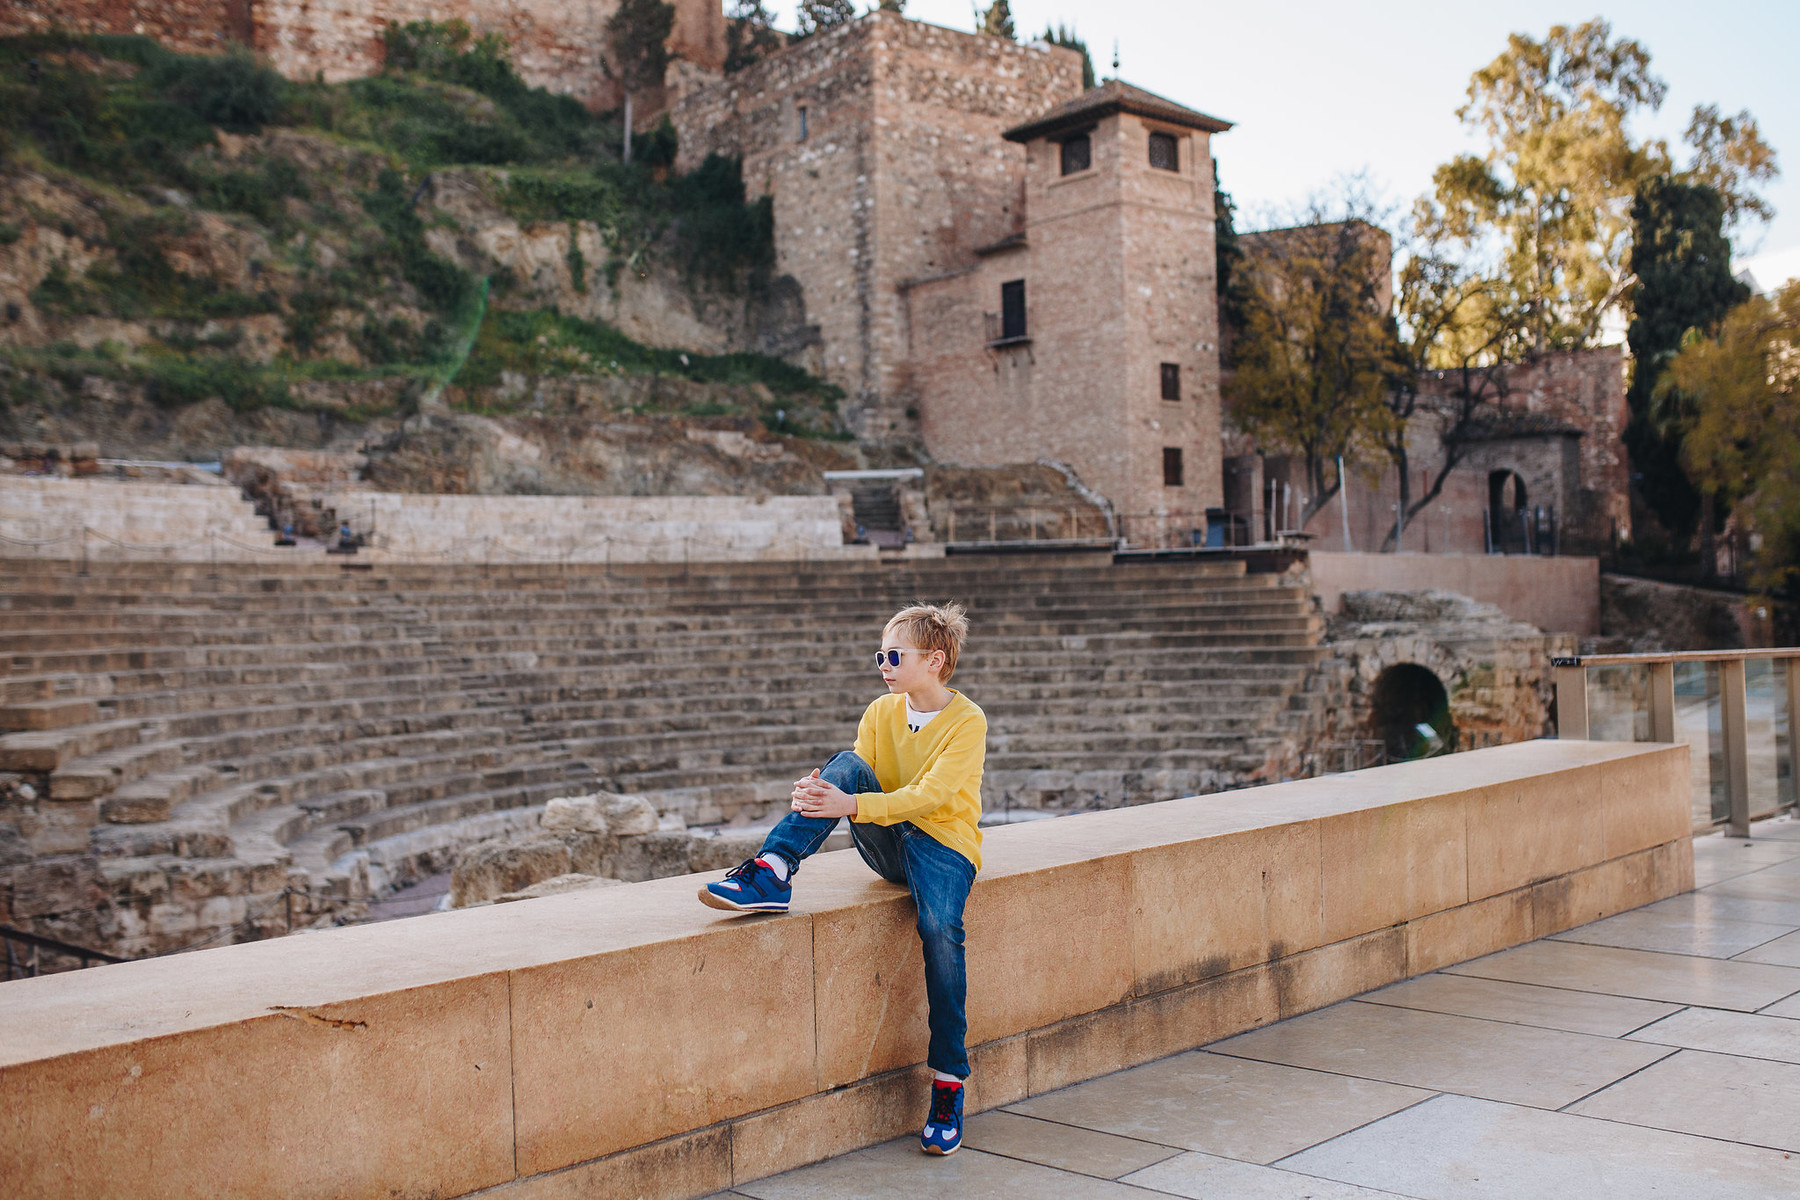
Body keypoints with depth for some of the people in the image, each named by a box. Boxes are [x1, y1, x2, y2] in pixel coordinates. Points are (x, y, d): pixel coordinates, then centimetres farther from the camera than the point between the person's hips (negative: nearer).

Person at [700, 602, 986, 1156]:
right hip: (886, 843, 4)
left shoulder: (967, 721, -9)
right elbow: (858, 782, 0)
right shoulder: (881, 713, 7)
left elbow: (929, 795, -22)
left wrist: (851, 805, -34)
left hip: (943, 840, -4)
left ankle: (948, 1084, -20)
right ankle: (771, 874, -32)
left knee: (940, 929, -32)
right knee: (846, 764, -22)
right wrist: (821, 795, -25)